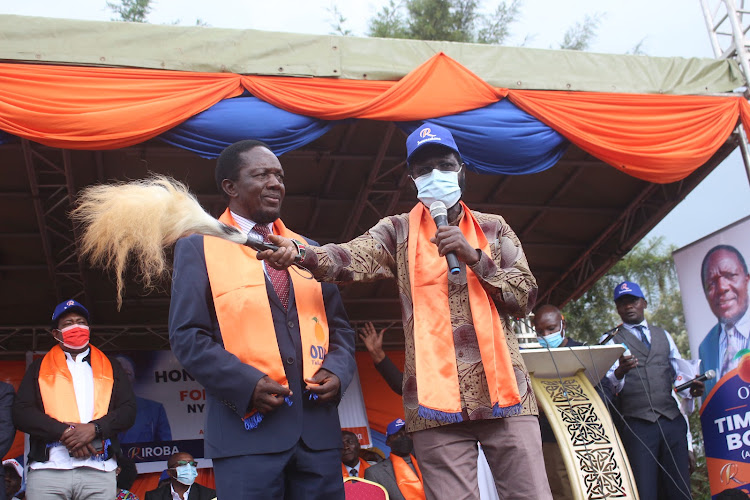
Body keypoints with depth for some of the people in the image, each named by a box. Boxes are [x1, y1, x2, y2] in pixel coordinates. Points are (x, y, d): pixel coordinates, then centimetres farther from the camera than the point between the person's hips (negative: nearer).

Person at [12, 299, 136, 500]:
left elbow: (128, 410, 9)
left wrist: (94, 428, -8)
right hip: (47, 469, 0)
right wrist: (65, 432, -8)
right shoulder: (39, 368, 18)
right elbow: (21, 412, 5)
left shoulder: (110, 368, 20)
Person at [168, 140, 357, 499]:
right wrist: (246, 384, -16)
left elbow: (338, 326, 17)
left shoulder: (308, 250, 17)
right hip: (248, 426, -4)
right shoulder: (198, 247, 4)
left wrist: (337, 371, -3)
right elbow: (186, 335, -4)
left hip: (318, 428, 4)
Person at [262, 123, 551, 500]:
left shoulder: (494, 229, 14)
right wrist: (298, 253, -30)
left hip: (503, 388, 2)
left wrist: (475, 258, -8)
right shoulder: (398, 231, 9)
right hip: (436, 397, -1)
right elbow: (352, 259, -10)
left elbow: (525, 295, 7)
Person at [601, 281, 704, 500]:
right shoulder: (609, 340, 7)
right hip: (637, 424, -3)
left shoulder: (663, 335, 20)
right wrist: (619, 372, -26)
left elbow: (679, 373, 19)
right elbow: (607, 383, -4)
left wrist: (691, 388, -2)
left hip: (672, 421, 4)